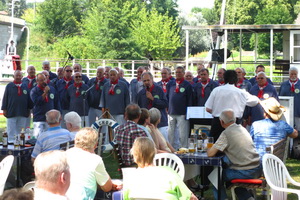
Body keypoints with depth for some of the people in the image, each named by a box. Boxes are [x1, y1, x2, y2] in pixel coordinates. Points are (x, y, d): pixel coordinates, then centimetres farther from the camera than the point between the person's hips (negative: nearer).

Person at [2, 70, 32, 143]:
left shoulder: (25, 87, 8)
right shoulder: (9, 86, 1)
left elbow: (29, 99, 12)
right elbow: (5, 98, 2)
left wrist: (29, 109, 10)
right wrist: (4, 109, -3)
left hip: (23, 113, 2)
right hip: (11, 112, -2)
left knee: (20, 131, 8)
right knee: (11, 131, 0)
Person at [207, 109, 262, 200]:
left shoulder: (226, 133, -11)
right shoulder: (242, 129, 11)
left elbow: (210, 153, -12)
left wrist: (209, 149, 10)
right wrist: (218, 148, 22)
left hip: (245, 173, -7)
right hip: (257, 170, 7)